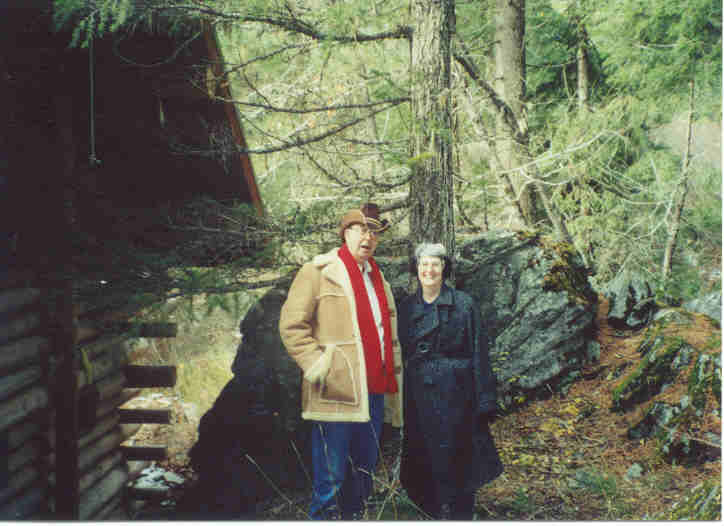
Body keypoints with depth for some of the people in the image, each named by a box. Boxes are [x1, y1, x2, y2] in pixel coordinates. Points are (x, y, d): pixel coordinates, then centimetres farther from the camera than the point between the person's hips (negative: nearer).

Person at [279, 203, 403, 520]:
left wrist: (392, 388, 18)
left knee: (364, 473, 15)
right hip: (336, 394, -7)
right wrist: (318, 368, -14)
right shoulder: (318, 271, -1)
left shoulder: (377, 277, 20)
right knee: (330, 478, -2)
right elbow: (292, 325, -7)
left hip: (373, 392, 7)